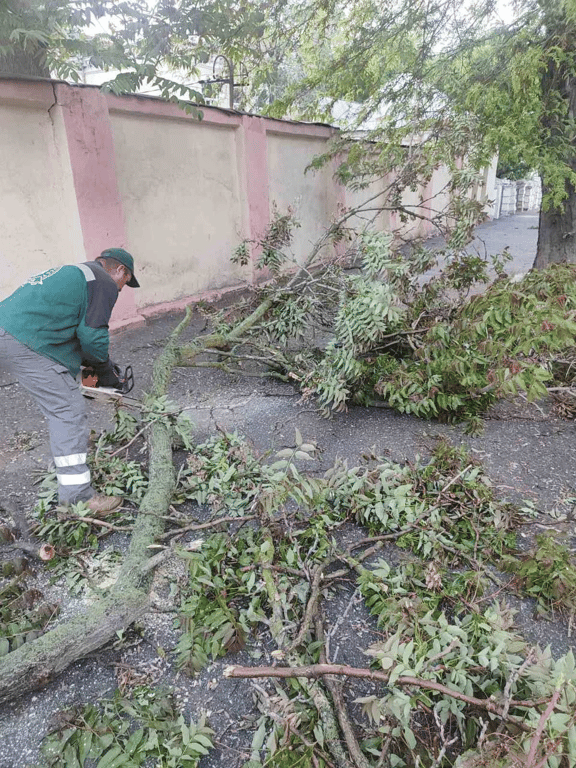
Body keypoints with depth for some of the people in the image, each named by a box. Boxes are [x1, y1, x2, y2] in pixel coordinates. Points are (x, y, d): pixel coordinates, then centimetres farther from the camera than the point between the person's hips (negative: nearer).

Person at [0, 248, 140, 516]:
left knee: (60, 408, 22)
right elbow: (92, 336, -8)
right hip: (25, 343, -10)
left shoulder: (73, 273, 28)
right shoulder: (104, 283, -1)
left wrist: (91, 362, 25)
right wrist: (105, 371, 9)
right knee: (69, 411, -8)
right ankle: (77, 495, -7)